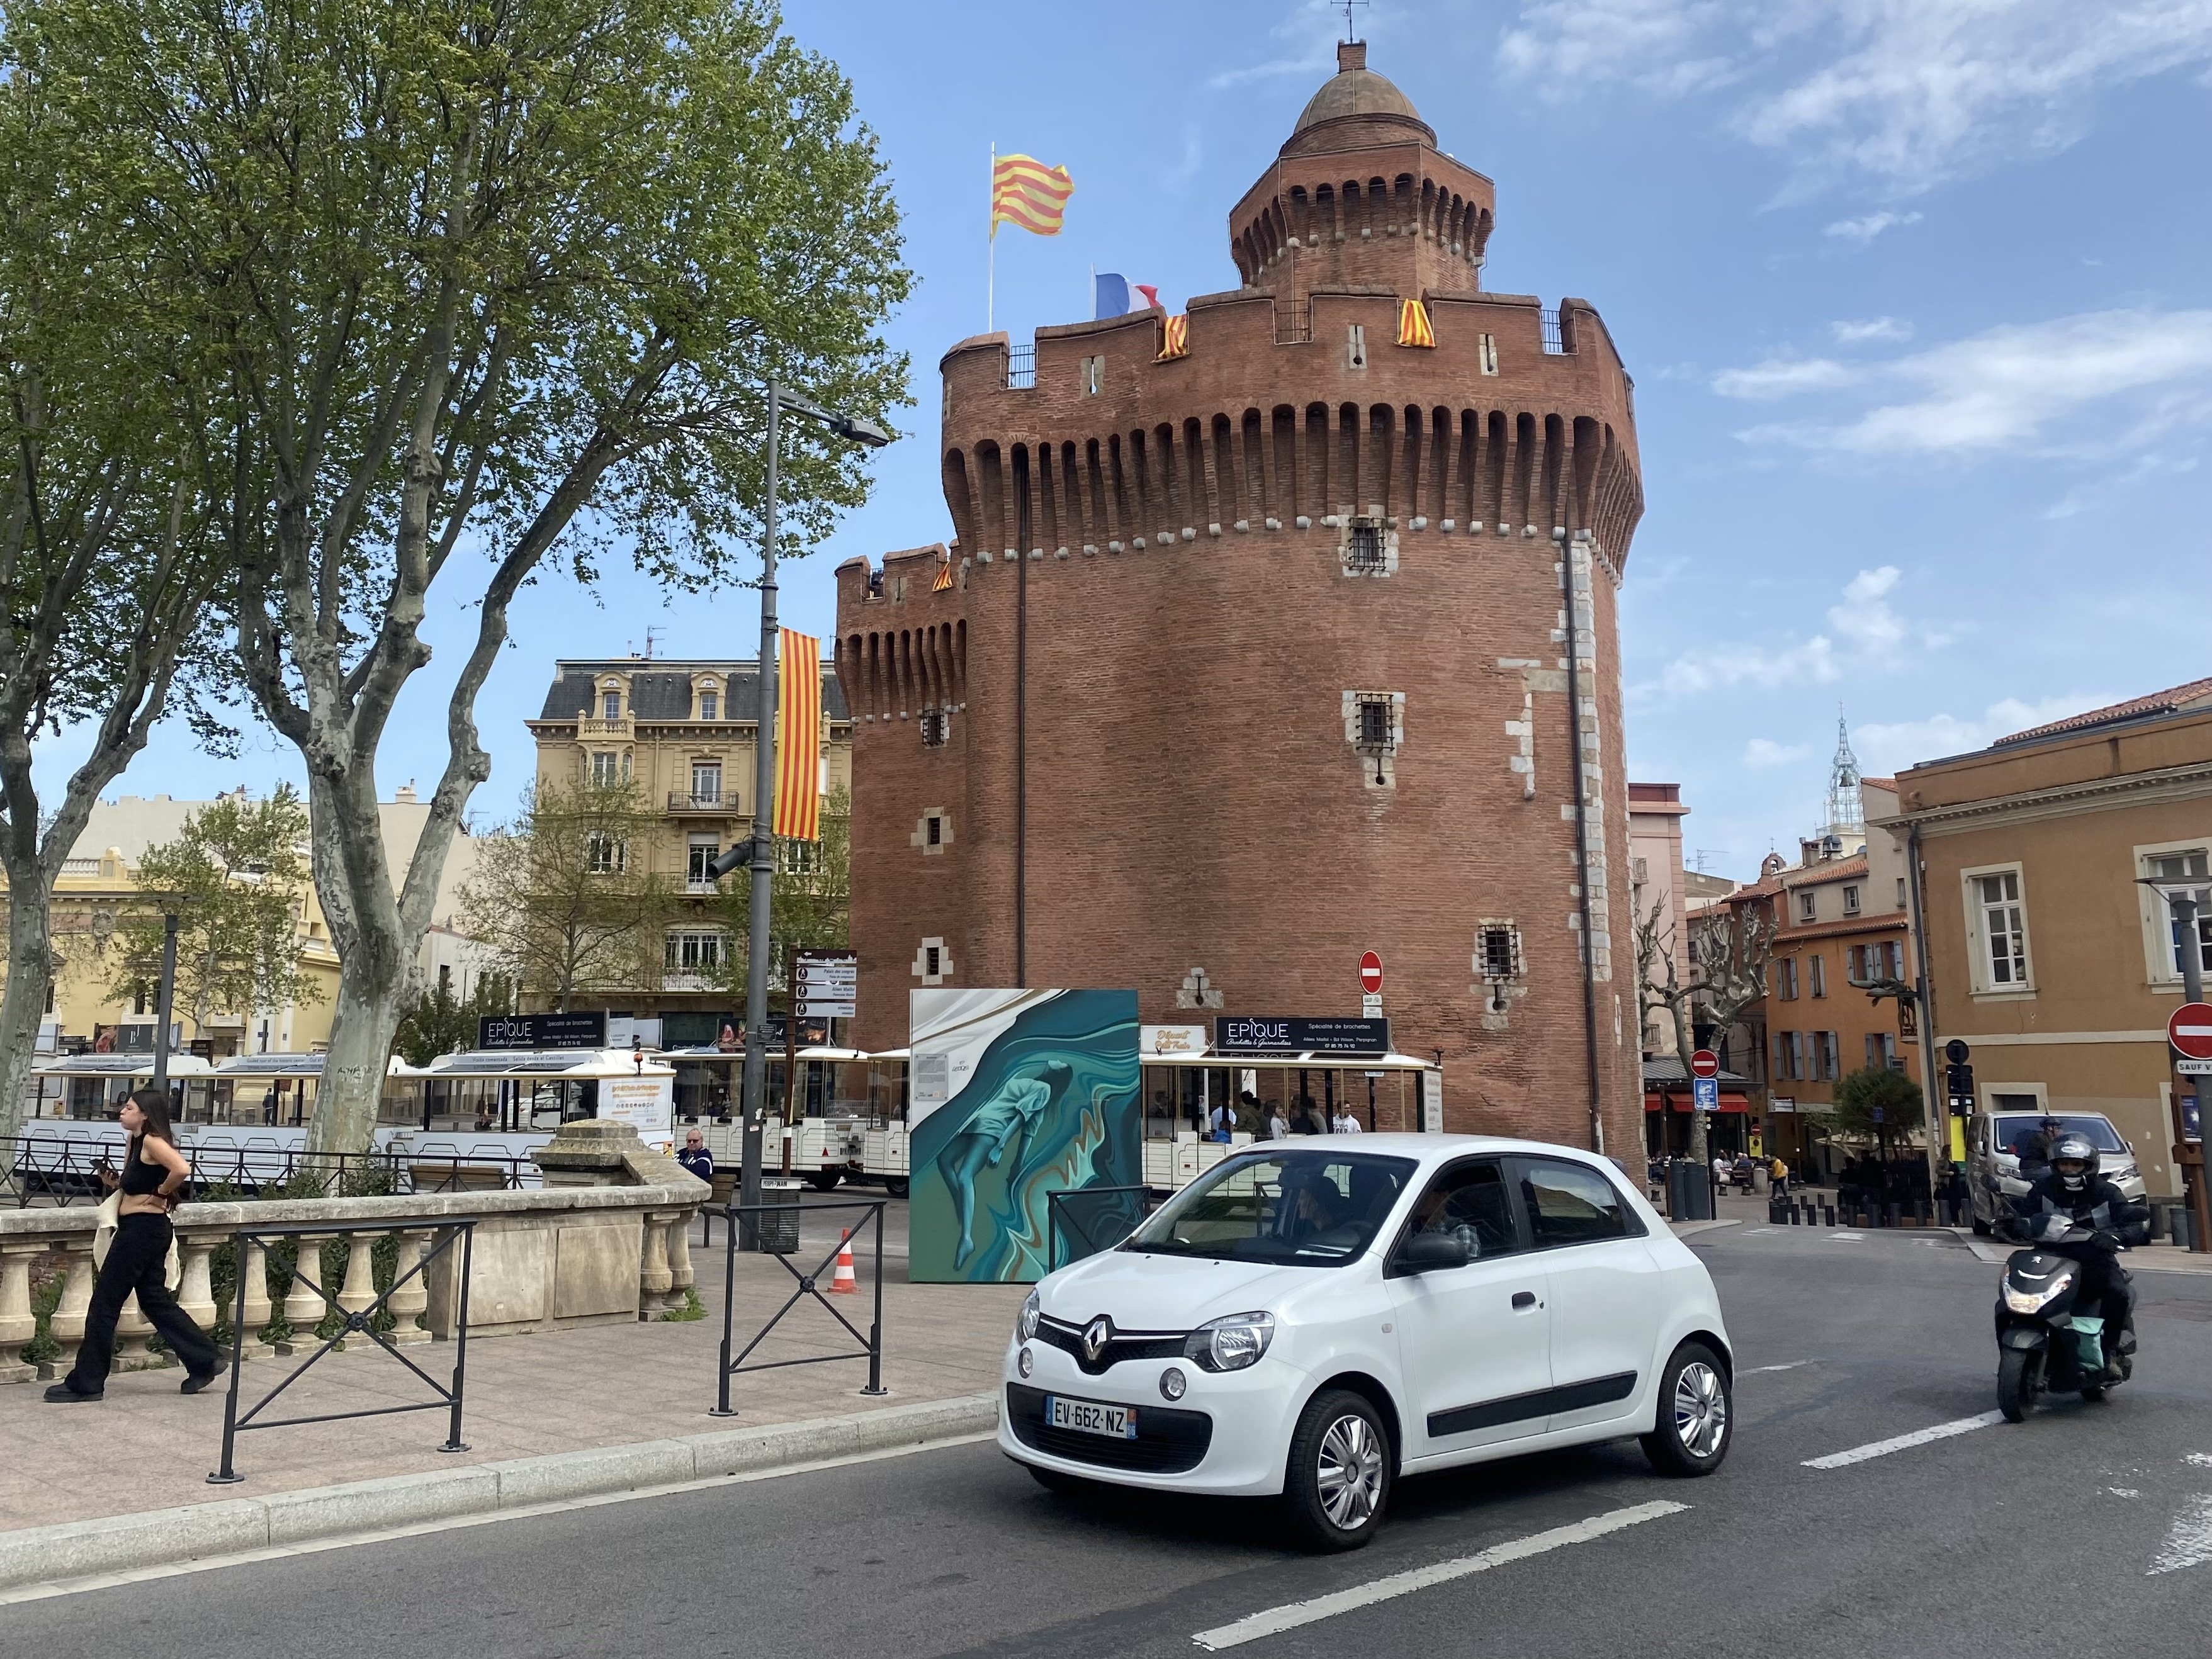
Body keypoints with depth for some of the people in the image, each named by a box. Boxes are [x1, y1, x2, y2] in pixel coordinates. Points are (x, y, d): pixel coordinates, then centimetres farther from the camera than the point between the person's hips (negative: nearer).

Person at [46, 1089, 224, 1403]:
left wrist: (161, 1193, -17)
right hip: (138, 1230, 10)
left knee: (104, 1304, -1)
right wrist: (113, 1182, 2)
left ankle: (86, 1383, 8)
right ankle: (205, 1361, 18)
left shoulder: (153, 1141, -16)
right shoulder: (134, 1141, 14)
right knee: (155, 1301, 14)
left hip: (143, 1229, -10)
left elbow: (182, 1169, -32)